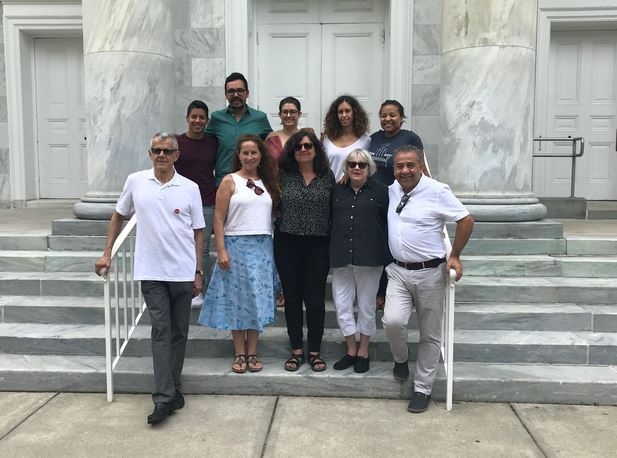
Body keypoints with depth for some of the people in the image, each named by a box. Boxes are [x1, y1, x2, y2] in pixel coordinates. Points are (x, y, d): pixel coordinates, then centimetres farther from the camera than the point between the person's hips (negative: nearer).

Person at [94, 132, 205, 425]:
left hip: (183, 272, 1)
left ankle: (169, 390, 23)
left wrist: (198, 272, 1)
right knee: (161, 331, -2)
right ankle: (165, 397, 1)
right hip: (151, 272, -1)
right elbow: (119, 215, 13)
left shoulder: (190, 188, -1)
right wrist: (107, 253, 9)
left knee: (179, 333, 9)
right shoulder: (135, 182, 1)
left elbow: (198, 232, 3)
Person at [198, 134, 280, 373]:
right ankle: (240, 354, 13)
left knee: (258, 299, 6)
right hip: (236, 246, -3)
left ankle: (252, 353, 16)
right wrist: (221, 251, -12)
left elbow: (275, 214, 11)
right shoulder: (230, 181, -1)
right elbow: (219, 219, -5)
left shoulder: (268, 182, 11)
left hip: (263, 248, 4)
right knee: (237, 299, 3)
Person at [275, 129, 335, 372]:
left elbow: (334, 210, 5)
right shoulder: (283, 174, 2)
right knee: (292, 298, 8)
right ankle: (296, 350, 21)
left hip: (318, 245, 0)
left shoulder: (327, 176, 3)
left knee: (315, 299, 4)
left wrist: (334, 242, 0)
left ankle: (315, 352, 18)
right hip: (287, 244, 1)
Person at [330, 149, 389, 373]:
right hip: (341, 258, 3)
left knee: (366, 304, 8)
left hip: (369, 258, -3)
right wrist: (332, 252, 6)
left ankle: (363, 351, 23)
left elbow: (388, 223, 0)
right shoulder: (337, 191, 9)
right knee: (342, 304, 5)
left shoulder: (380, 191, 0)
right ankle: (351, 350, 21)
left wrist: (386, 254, -4)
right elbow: (330, 221, 12)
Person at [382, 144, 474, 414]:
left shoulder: (437, 191, -11)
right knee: (392, 321, -16)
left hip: (429, 273, -3)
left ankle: (422, 389, 22)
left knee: (430, 335, 7)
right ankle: (401, 359, 17)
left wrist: (454, 256, -5)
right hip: (398, 271, 3)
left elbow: (466, 220, -6)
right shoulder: (391, 191, 5)